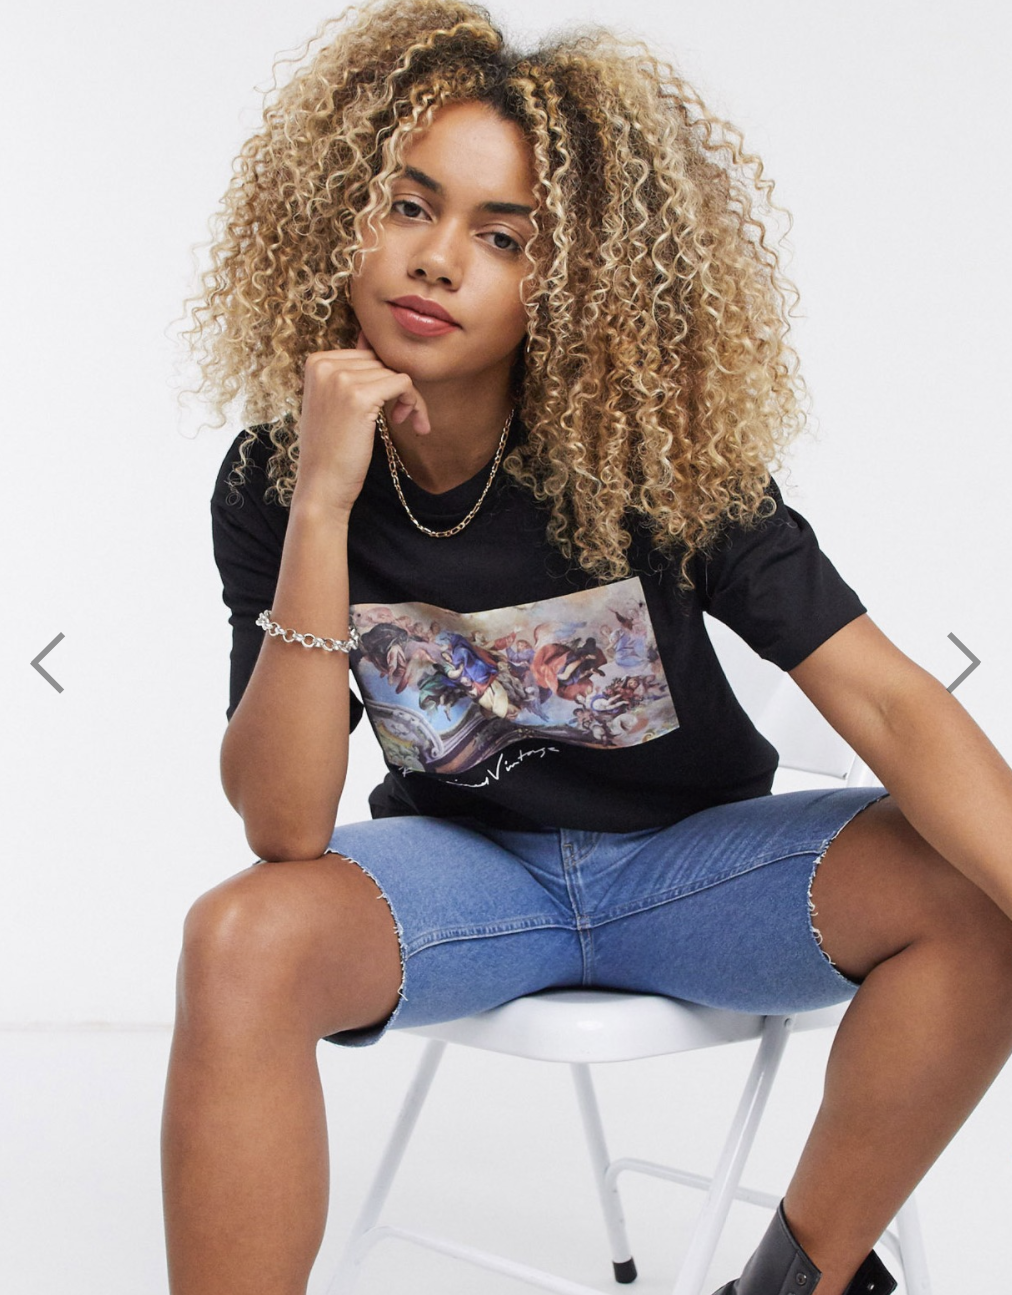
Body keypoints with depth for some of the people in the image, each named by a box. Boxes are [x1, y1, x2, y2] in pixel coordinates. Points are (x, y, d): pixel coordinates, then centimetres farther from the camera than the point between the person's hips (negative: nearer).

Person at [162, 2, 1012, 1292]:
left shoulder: (660, 450, -17)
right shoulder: (271, 481, -14)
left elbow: (886, 700, -22)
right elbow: (284, 828, -22)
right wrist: (323, 508, -32)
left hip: (693, 854, 1)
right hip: (463, 863, 0)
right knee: (242, 941, -31)